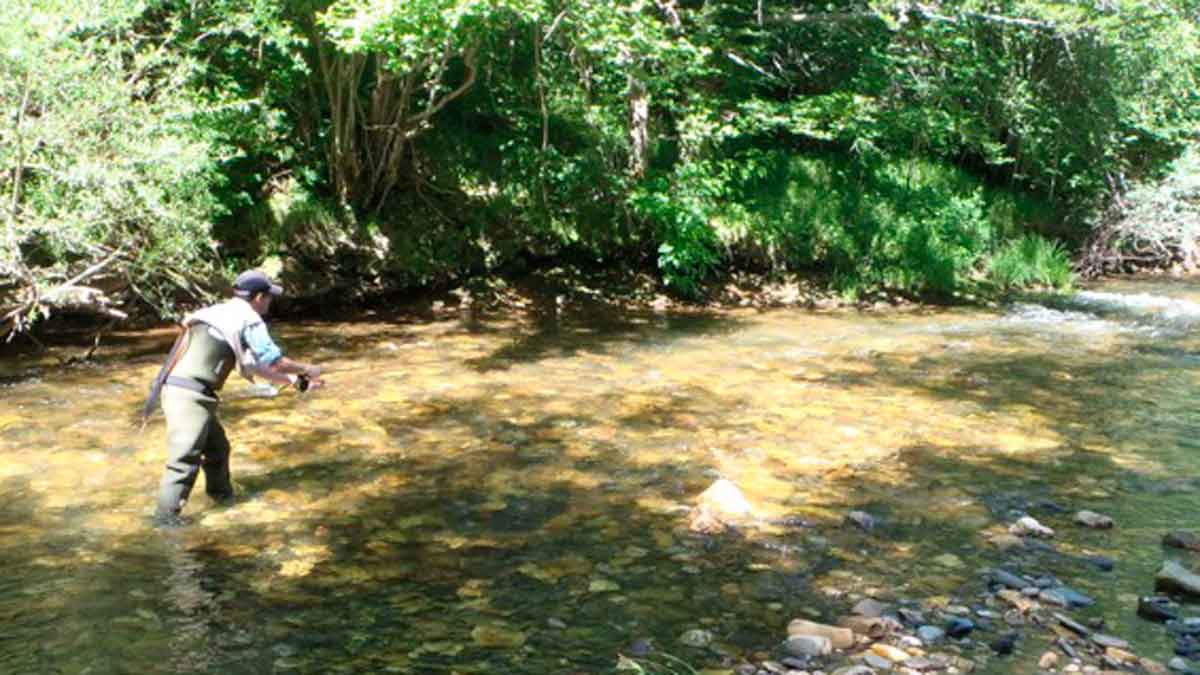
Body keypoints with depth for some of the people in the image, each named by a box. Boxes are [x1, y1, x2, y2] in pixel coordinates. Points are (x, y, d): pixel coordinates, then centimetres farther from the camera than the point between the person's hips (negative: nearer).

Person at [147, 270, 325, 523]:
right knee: (185, 458, -10)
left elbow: (254, 366, 26)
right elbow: (275, 362, -4)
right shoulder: (249, 319, -6)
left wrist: (297, 381, 28)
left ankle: (221, 493, 40)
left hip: (177, 389, 10)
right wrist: (307, 369, 15)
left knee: (217, 446, 24)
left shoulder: (222, 314, 22)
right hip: (190, 395, -10)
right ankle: (166, 516, -9)